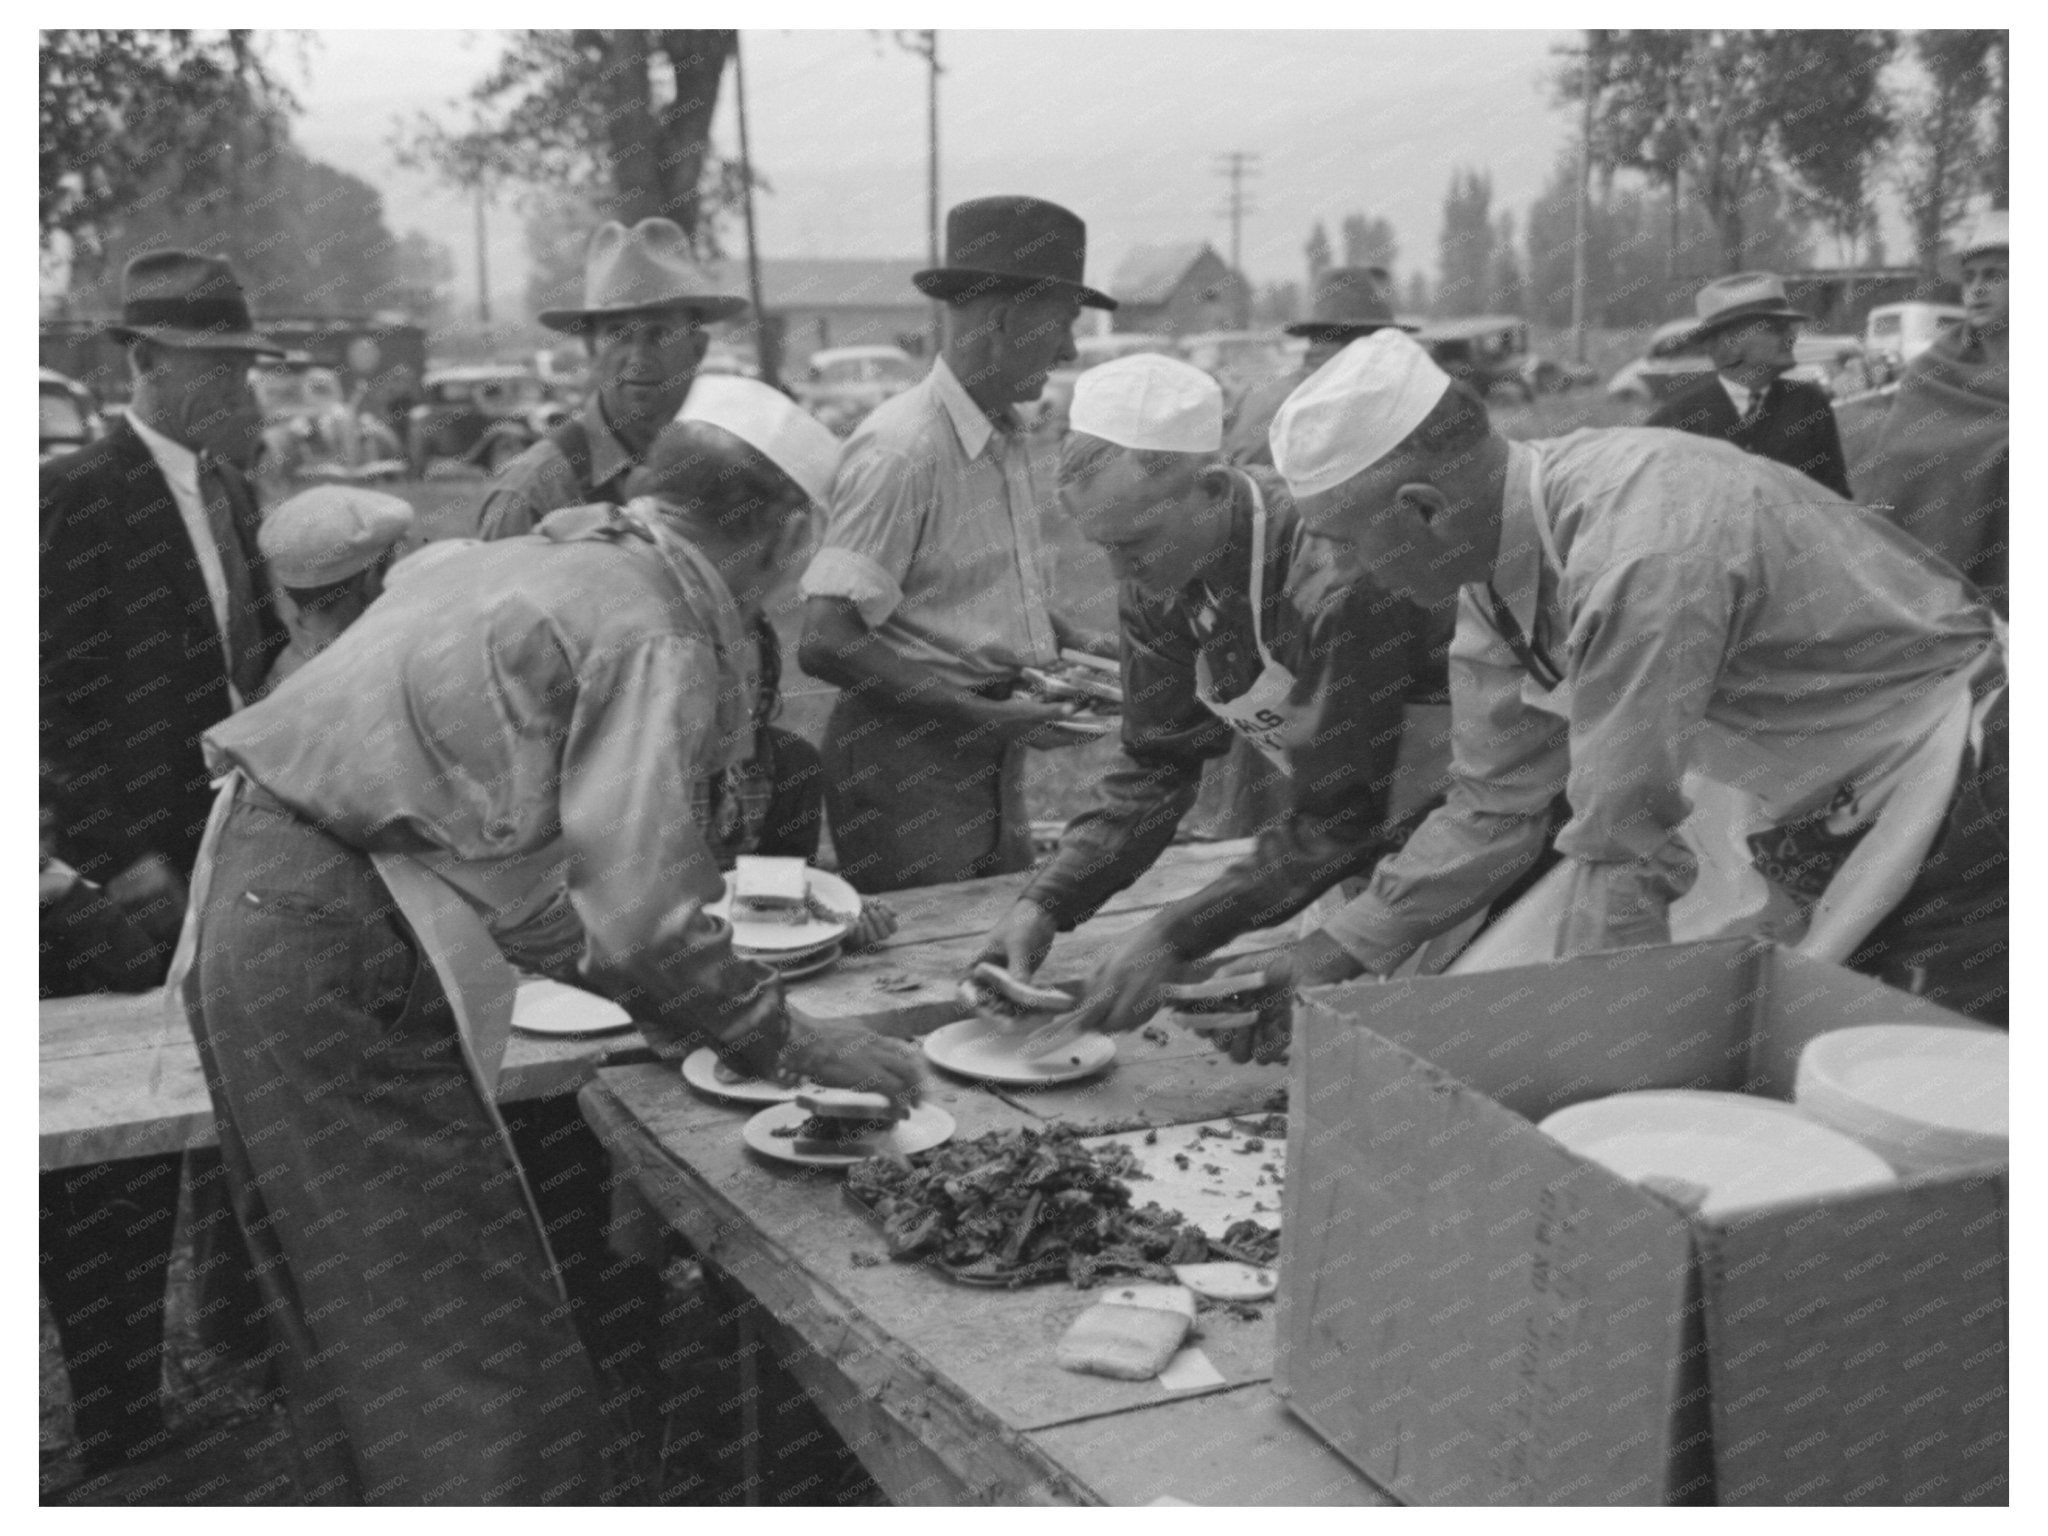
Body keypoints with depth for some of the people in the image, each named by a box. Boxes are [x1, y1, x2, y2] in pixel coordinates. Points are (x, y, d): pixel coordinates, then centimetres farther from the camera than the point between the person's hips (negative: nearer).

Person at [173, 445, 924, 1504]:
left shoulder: (532, 560, 16)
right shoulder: (657, 635, -12)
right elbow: (644, 918, -18)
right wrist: (789, 1045, -3)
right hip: (337, 952, -10)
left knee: (352, 1331, 21)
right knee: (483, 1367, -3)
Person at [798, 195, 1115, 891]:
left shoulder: (1011, 442, 7)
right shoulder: (900, 449, -19)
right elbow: (826, 643, -22)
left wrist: (1077, 645, 5)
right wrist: (984, 716, -21)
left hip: (991, 758, 8)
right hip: (906, 760, -8)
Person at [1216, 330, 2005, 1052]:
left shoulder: (1639, 560, -35)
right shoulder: (1505, 542, -6)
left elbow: (1622, 849, -29)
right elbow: (1490, 805, 3)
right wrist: (1344, 947, 0)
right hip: (1823, 809, 8)